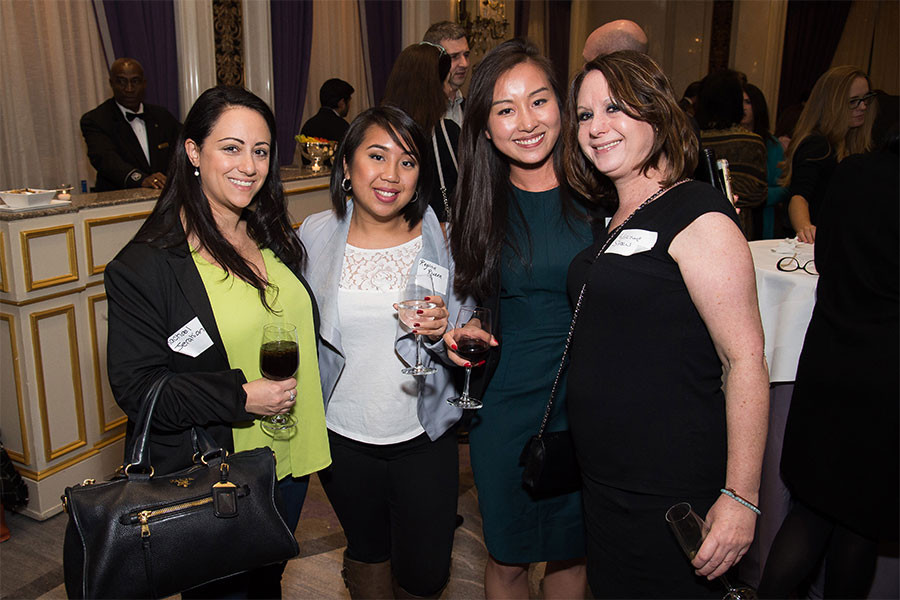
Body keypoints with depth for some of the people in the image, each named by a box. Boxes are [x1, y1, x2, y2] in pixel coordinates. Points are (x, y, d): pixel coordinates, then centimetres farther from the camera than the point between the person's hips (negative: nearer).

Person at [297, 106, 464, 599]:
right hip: (343, 438, 1)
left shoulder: (440, 238, -8)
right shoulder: (313, 237, -6)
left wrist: (443, 330, -23)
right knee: (367, 551, 23)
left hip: (424, 437, 0)